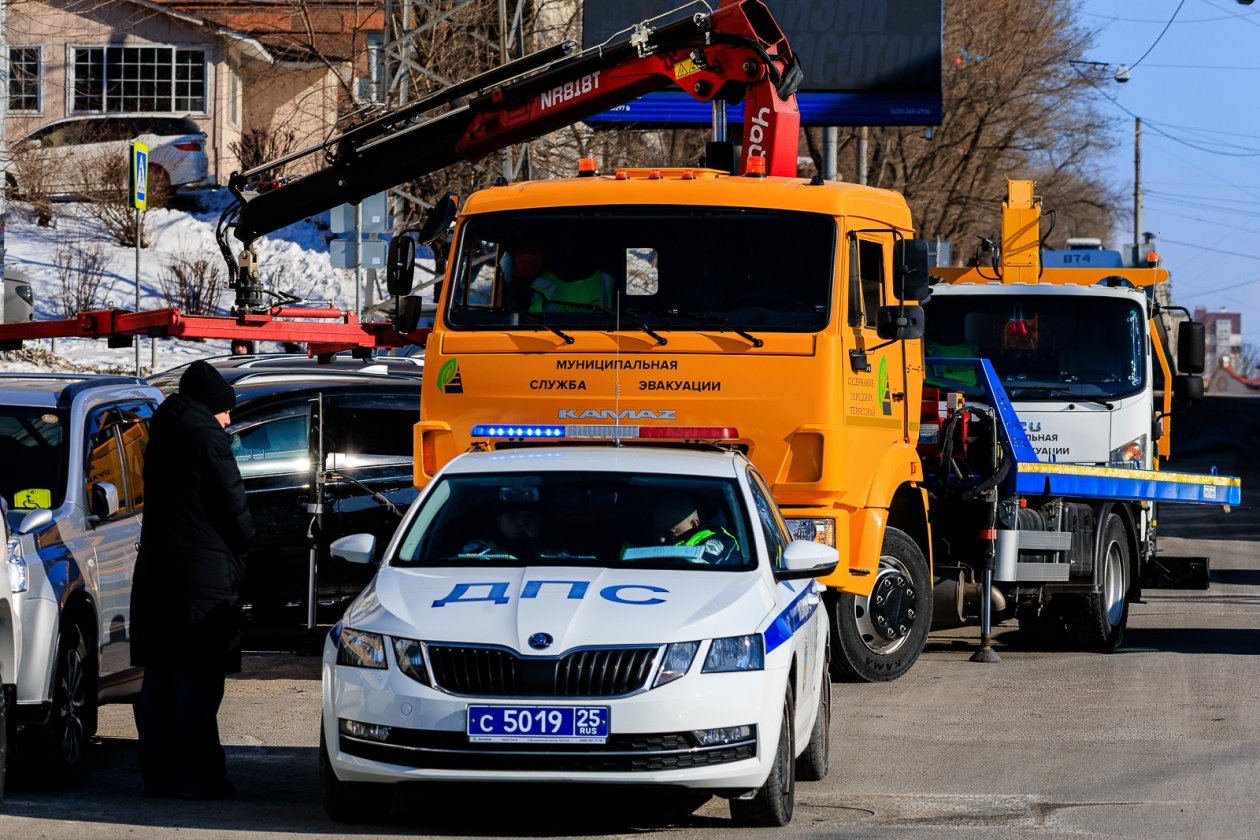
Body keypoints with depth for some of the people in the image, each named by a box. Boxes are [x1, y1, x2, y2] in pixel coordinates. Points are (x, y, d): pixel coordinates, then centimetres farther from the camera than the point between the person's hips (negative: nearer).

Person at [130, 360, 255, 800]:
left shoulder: (162, 434, 16)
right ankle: (199, 776, -6)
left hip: (155, 570, 8)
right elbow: (232, 504, -10)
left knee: (159, 677, 10)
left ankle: (158, 773, 11)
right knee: (197, 680, -6)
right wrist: (241, 547, 9)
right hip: (203, 570, -8)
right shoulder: (206, 435, -10)